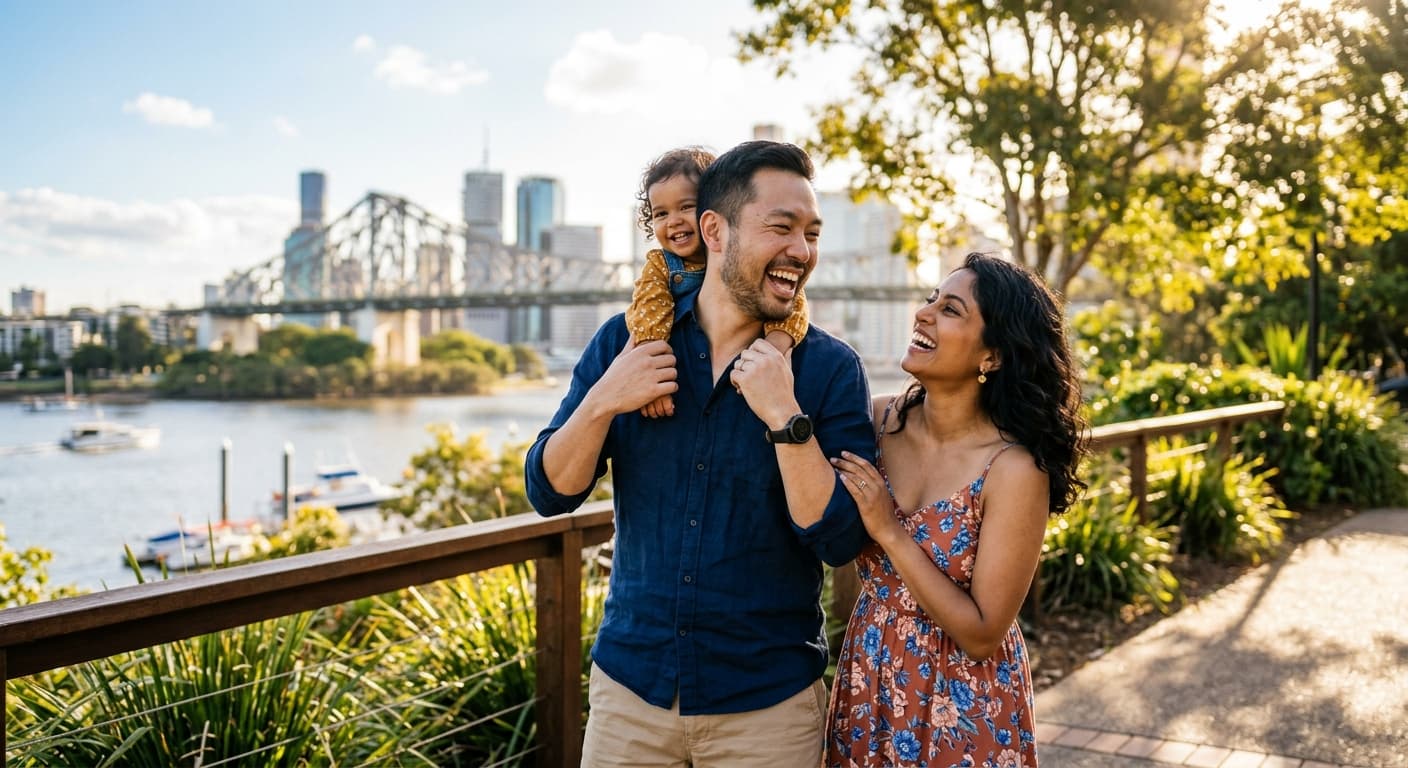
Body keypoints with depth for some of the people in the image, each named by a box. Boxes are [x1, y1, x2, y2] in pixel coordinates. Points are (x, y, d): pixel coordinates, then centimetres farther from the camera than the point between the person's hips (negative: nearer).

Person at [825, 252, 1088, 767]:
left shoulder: (1013, 469, -22)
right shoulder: (879, 420, -9)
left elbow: (982, 635, -19)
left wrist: (890, 531, -24)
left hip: (961, 705, -4)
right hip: (868, 682, 4)